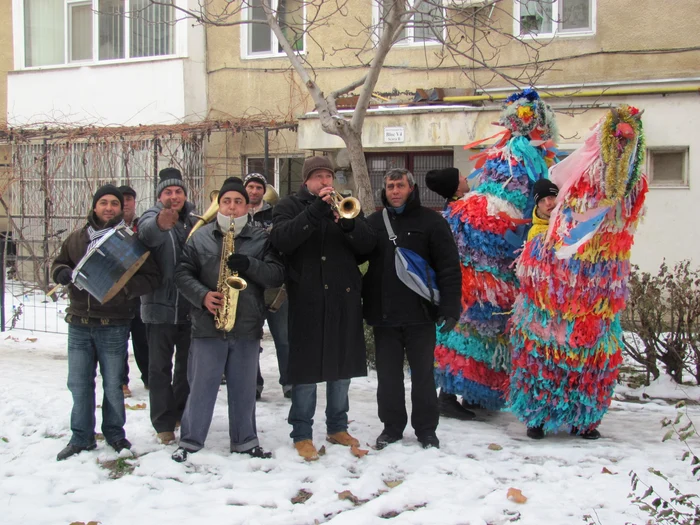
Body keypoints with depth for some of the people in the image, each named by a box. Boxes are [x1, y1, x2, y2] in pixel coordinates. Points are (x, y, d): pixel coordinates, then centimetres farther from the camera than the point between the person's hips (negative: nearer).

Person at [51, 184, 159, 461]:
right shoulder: (76, 238, 8)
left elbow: (150, 277, -4)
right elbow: (58, 264, 19)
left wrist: (124, 287, -21)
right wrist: (64, 274, -5)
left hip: (114, 325, -3)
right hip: (78, 323, 3)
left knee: (113, 384, 9)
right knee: (79, 383, 9)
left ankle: (115, 434, 26)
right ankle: (81, 438, 21)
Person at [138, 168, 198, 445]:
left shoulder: (195, 221, 7)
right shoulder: (152, 217, -6)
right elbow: (147, 232, -31)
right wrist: (160, 224, -55)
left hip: (190, 307, 4)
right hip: (160, 305, -4)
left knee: (188, 365, 14)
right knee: (160, 367, 1)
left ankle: (181, 413, 30)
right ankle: (164, 423, 9)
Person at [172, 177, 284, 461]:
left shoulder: (261, 239, 5)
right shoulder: (200, 237, 5)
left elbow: (278, 275, -4)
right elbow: (182, 273, 2)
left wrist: (249, 264, -19)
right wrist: (202, 296, -14)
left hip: (247, 328, 1)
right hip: (207, 327, -1)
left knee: (244, 389, 11)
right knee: (201, 387, 5)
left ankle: (245, 441, 23)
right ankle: (190, 441, 17)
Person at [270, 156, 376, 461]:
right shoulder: (289, 207, 4)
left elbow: (368, 245, 1)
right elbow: (281, 239, -18)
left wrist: (349, 223, -19)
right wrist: (316, 210, -24)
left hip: (344, 299, 4)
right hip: (306, 300, -4)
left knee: (342, 366, 11)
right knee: (306, 366, -2)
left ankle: (337, 427, 25)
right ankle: (302, 434, 7)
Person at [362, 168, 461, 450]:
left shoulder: (431, 221, -1)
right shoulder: (373, 223, 9)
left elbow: (449, 268, -6)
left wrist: (449, 309, -14)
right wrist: (364, 305, 4)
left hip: (420, 315, -3)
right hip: (384, 315, 3)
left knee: (423, 374, 8)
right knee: (388, 375, 10)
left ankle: (426, 429, 19)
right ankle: (392, 426, 22)